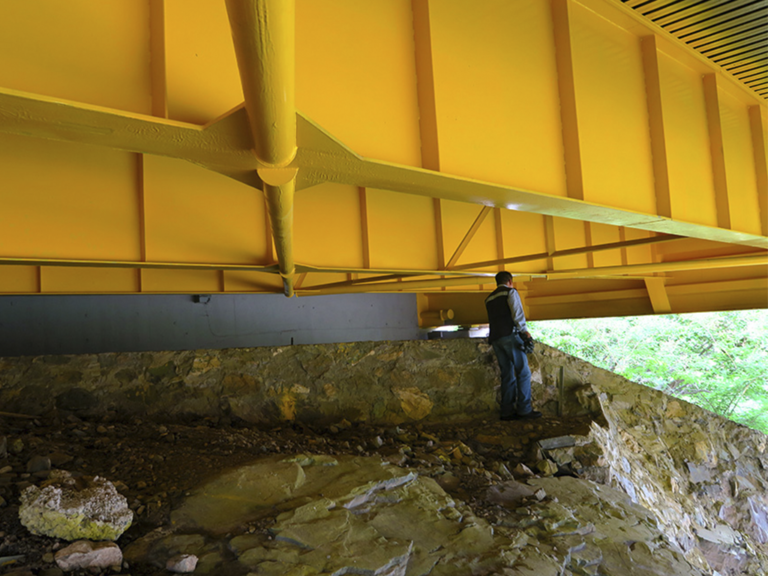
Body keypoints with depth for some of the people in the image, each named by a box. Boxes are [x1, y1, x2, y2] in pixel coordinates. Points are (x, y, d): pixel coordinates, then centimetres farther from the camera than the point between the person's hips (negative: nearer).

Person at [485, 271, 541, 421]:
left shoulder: (489, 299, 22)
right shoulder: (511, 292, 2)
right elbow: (517, 312, -12)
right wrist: (525, 331, -16)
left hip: (495, 339, 7)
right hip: (510, 335, -7)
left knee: (507, 375, 6)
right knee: (523, 372, -4)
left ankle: (507, 411, 1)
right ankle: (524, 409, -9)